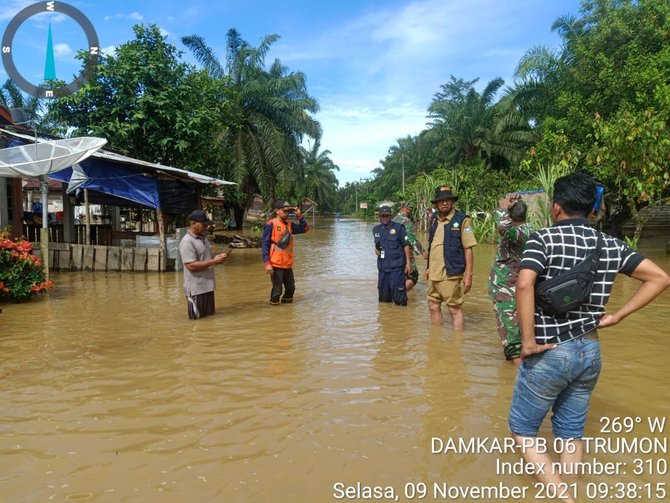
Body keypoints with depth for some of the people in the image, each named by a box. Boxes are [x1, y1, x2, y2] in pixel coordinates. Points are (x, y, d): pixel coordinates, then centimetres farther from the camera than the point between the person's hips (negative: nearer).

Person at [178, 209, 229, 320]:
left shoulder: (203, 238, 11)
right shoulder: (187, 242, -18)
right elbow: (191, 265, -24)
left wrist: (217, 257, 2)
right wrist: (213, 262, -23)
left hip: (208, 285, 9)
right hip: (196, 288, -9)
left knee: (210, 315, 18)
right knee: (197, 319, 1)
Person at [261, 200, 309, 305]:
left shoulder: (289, 224, 10)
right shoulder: (271, 224, -9)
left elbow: (305, 228, 13)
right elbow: (264, 245, -11)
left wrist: (299, 215, 1)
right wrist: (267, 263, -17)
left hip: (288, 264, 7)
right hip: (276, 264, -7)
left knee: (291, 288, 15)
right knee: (277, 290, -1)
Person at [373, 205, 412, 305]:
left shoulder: (398, 227, -2)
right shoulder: (376, 229, 12)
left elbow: (406, 245, -3)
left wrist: (408, 262, -8)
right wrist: (376, 249, 4)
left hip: (397, 266, -5)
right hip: (382, 266, 5)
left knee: (398, 293, -7)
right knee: (383, 297, 12)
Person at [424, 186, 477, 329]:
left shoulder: (462, 220, -9)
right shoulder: (434, 220, 10)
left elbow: (468, 249, -11)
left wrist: (468, 275, -14)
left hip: (451, 274, -7)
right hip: (434, 274, 7)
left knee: (455, 309, 1)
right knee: (433, 307, 14)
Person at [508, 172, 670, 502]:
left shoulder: (543, 239, -13)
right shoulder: (610, 245, 3)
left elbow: (524, 284, -30)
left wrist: (528, 342, -21)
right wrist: (616, 316, 5)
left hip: (549, 353, -5)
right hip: (590, 351, 6)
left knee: (522, 429, 11)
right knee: (571, 431, 20)